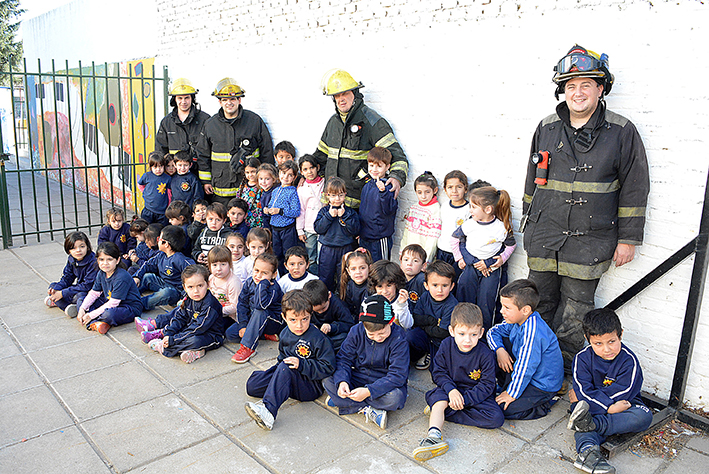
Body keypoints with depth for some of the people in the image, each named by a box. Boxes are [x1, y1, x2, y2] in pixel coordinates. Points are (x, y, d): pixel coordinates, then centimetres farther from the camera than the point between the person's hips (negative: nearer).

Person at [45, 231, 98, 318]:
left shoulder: (93, 262, -25)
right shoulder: (71, 260, 0)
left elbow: (87, 285, -24)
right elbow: (67, 278, 7)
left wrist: (63, 293, -22)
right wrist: (56, 289, -15)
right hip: (78, 288, 9)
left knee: (80, 296, -39)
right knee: (53, 286, 4)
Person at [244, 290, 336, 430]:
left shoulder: (318, 338, -18)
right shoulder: (285, 334, 5)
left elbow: (327, 367, -18)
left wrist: (301, 365, -25)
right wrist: (275, 369, 1)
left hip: (311, 386, -7)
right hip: (286, 378, 7)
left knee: (285, 367, -37)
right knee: (252, 385, -2)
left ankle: (268, 409, -45)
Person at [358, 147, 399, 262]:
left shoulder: (388, 186, -15)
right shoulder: (367, 185, 7)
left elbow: (389, 210, -27)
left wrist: (383, 191, -40)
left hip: (380, 239, -7)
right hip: (364, 237, 7)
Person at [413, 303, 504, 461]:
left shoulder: (485, 354, -18)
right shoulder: (446, 345, -11)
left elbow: (487, 385, -15)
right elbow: (438, 372, -4)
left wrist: (465, 399, -25)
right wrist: (451, 390, -23)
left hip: (476, 394, -1)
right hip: (452, 389, 1)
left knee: (497, 418, -23)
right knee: (438, 397, -29)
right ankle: (434, 435, -42)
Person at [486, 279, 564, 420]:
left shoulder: (532, 332, -33)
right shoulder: (518, 320, -5)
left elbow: (525, 368, -30)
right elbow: (494, 331, 8)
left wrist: (512, 394, -20)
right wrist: (499, 350, -11)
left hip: (543, 385, -9)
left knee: (504, 408, -16)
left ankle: (543, 404, 1)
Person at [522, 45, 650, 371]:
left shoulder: (622, 132, -2)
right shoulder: (547, 128, 7)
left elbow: (634, 190, 0)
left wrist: (628, 239, -1)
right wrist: (529, 221, 18)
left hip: (589, 242, -3)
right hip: (543, 235, 3)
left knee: (574, 315, 4)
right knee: (540, 306, 12)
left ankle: (567, 372, 21)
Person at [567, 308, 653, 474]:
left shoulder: (629, 360, -13)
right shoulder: (582, 358, -8)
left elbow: (622, 393, -17)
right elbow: (584, 390, -15)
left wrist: (582, 396, -16)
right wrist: (609, 407, -31)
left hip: (623, 404, 0)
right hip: (591, 407, 0)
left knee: (644, 416, -30)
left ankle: (591, 424, -43)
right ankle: (587, 450, -55)